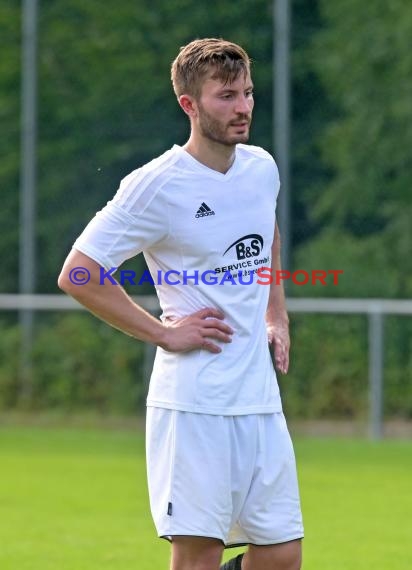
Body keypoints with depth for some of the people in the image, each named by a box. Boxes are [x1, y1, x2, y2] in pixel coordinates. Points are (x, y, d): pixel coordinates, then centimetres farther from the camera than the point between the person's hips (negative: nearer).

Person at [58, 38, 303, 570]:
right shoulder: (156, 186, -12)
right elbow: (77, 275, -11)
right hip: (192, 402, -6)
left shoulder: (262, 168, 9)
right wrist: (164, 332, -12)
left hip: (261, 400, 6)